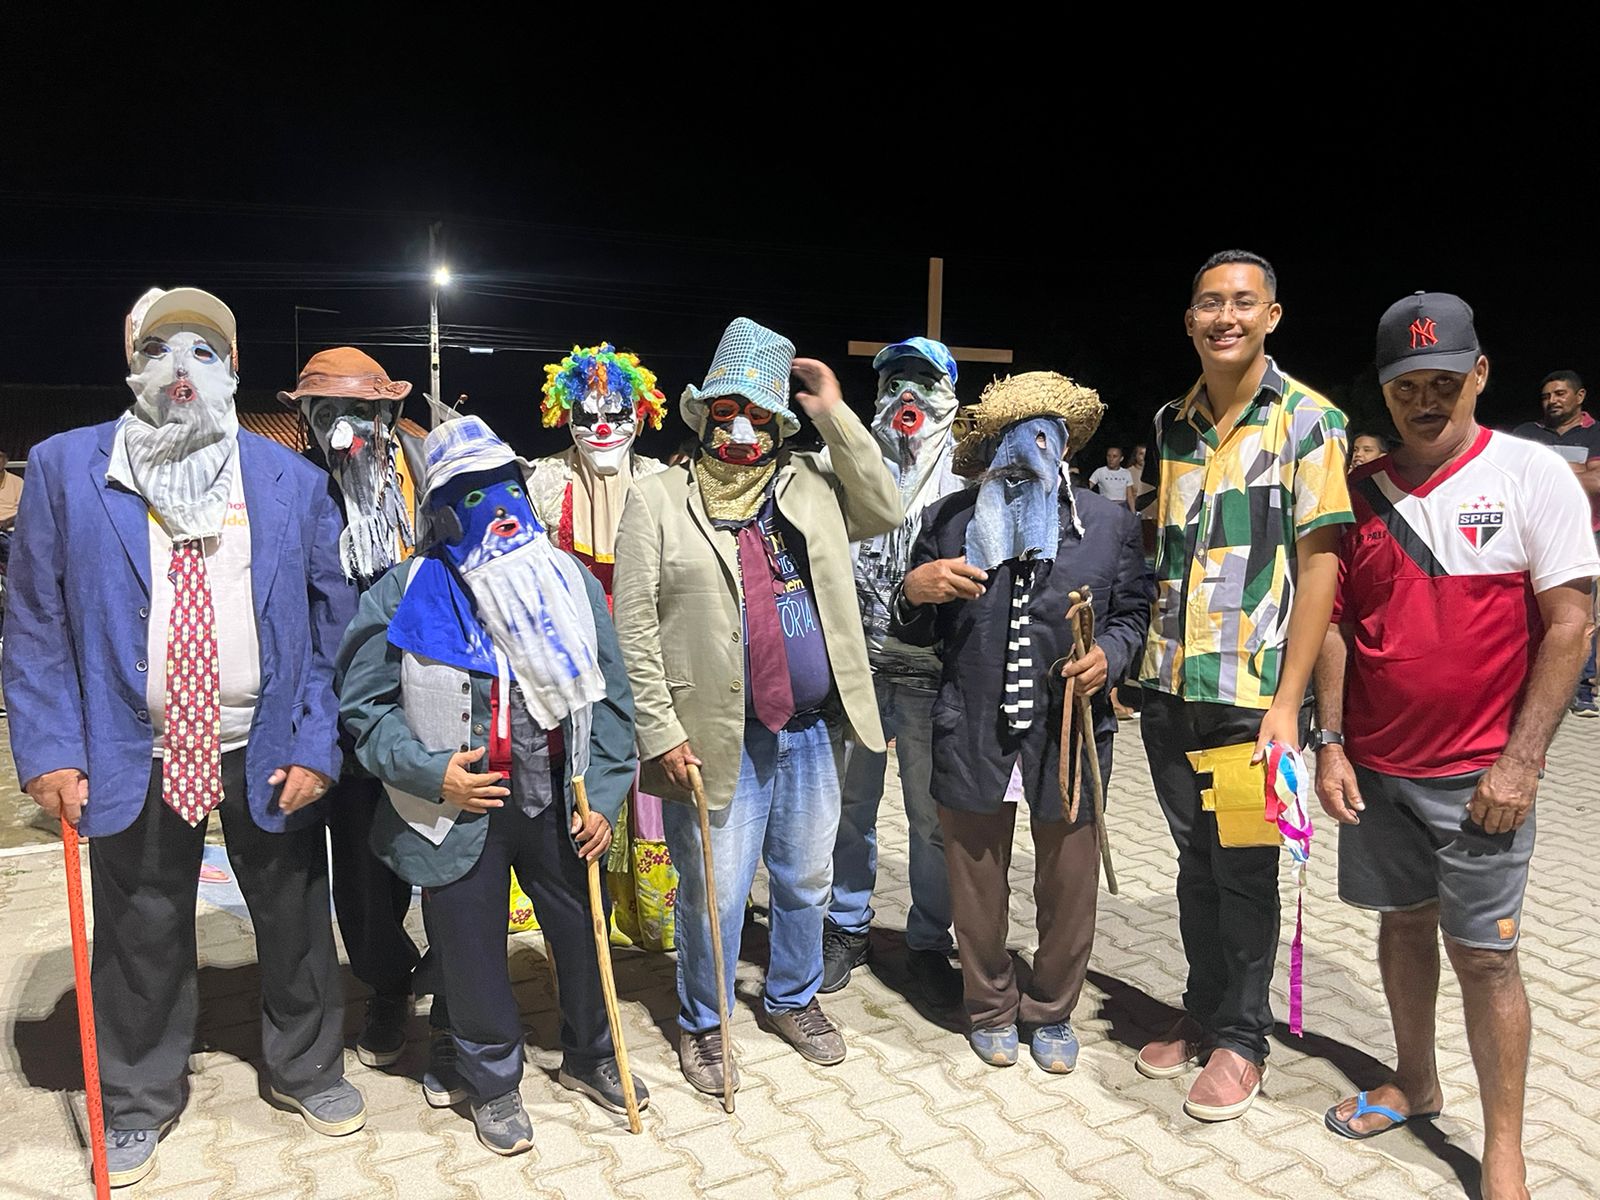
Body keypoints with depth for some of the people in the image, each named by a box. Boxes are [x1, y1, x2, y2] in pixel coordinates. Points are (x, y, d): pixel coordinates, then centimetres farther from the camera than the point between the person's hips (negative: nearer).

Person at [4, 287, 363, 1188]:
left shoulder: (294, 480, 0)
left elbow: (333, 621, -1)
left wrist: (316, 744, -7)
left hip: (269, 750, 1)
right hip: (133, 753, 0)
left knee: (295, 920, 14)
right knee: (141, 936, 14)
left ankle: (307, 1069, 38)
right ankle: (139, 1100, 37)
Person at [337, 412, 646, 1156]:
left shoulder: (570, 581, -1)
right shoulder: (407, 594, -9)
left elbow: (610, 696, 3)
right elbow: (364, 705, -4)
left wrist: (602, 795, -2)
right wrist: (432, 773, -16)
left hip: (557, 805, 3)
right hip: (460, 812, -2)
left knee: (583, 933, 17)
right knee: (473, 955, 12)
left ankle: (588, 1057, 45)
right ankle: (493, 1084, 39)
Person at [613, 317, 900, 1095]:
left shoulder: (810, 485, 9)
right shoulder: (657, 501, -4)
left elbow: (885, 512, 1)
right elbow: (634, 627, -7)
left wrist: (834, 413, -2)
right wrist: (661, 732, -13)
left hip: (812, 730, 5)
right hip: (718, 737, -4)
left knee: (806, 882, 19)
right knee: (713, 895, 7)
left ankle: (793, 1000, 43)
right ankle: (701, 1026, 31)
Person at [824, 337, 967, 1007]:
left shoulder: (967, 484, 4)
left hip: (931, 672, -1)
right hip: (853, 665, 2)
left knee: (935, 814, 5)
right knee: (849, 804, 12)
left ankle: (929, 942, 23)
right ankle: (847, 928, 30)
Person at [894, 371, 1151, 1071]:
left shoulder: (1111, 524, 3)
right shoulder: (949, 521, 2)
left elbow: (1133, 612, 11)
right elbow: (915, 634, 7)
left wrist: (1109, 655, -11)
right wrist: (914, 591, -16)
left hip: (1070, 734, 1)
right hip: (972, 736, 0)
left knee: (1068, 888, 14)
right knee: (978, 889, 14)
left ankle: (1051, 1013, 39)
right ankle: (991, 1009, 39)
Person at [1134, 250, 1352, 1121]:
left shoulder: (1307, 421, -5)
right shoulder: (1170, 425, 9)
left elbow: (1320, 563, -9)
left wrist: (1287, 701, -15)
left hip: (1252, 693, -4)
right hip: (1170, 688, 5)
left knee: (1244, 869, 7)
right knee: (1196, 860, 16)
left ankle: (1241, 1035, 25)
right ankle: (1203, 1011, 33)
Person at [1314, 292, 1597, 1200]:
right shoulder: (1360, 492, 4)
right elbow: (1335, 621, 6)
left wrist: (1522, 761, -12)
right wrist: (1331, 743, 1)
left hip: (1479, 774, -4)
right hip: (1375, 765, 4)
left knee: (1484, 953, 3)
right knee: (1403, 921, 16)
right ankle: (1415, 1085, 36)